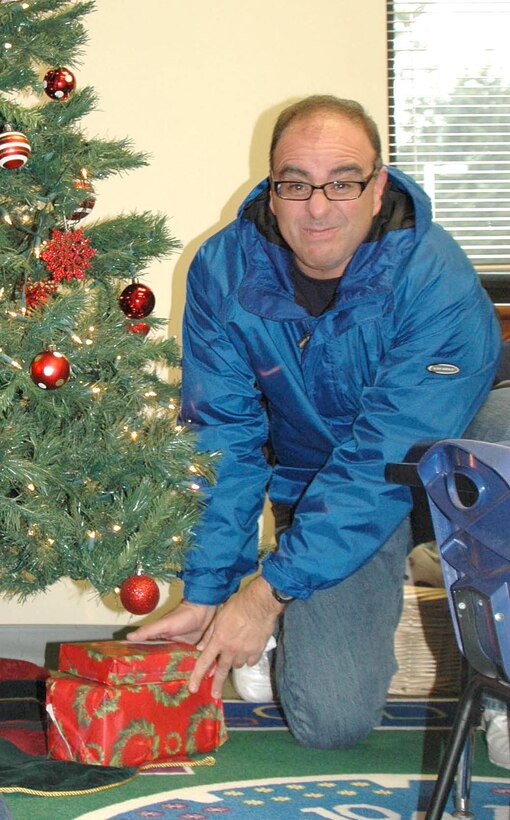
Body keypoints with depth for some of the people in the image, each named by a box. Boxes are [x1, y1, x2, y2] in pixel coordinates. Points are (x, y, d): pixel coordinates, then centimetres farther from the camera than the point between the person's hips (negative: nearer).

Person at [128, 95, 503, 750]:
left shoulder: (436, 282, -26)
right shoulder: (223, 272, -14)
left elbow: (386, 456, -29)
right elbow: (222, 438, -10)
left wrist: (270, 589, -29)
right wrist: (206, 592, -15)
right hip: (313, 483, 1)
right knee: (330, 719, -18)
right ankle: (291, 624, 17)